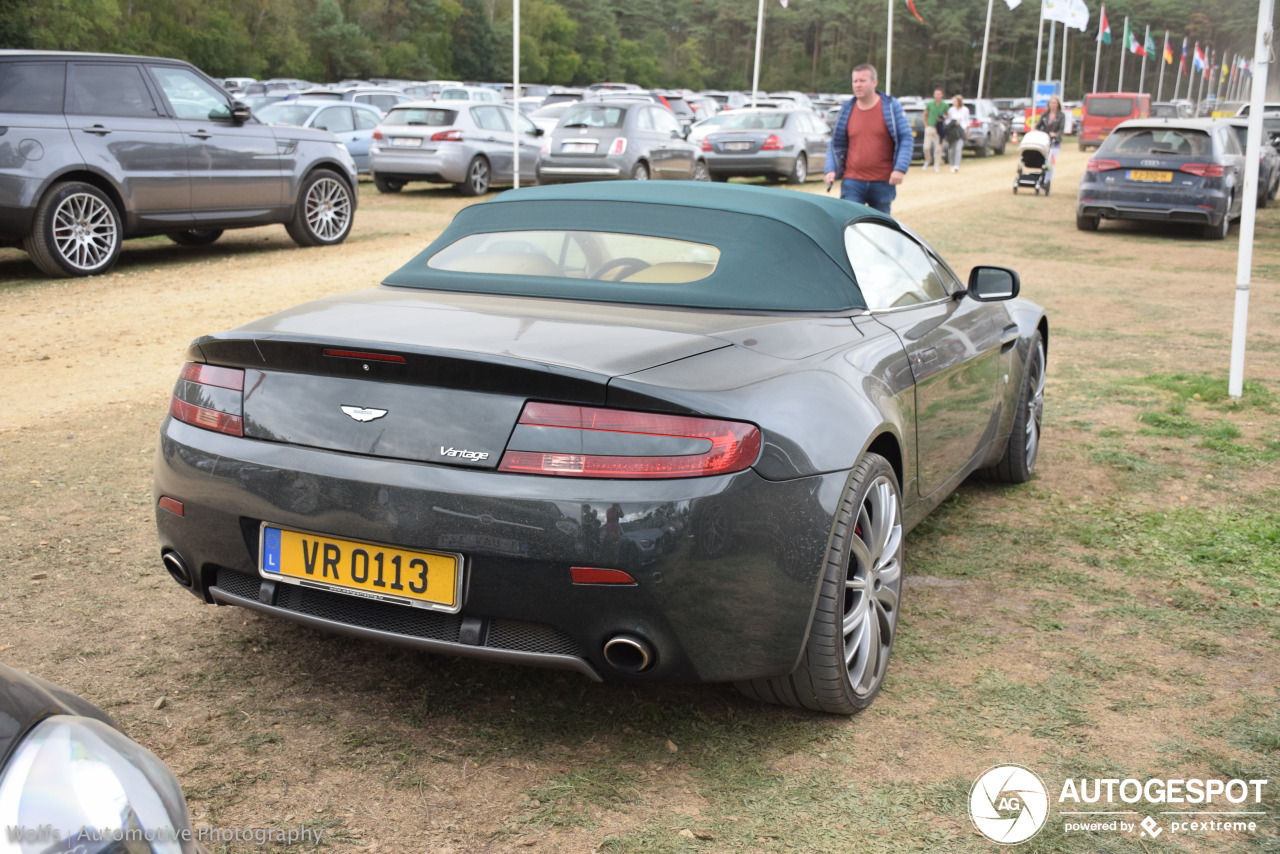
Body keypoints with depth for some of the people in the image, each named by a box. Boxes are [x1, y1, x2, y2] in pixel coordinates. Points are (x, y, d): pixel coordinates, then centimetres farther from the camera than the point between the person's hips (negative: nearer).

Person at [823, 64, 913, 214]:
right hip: (852, 183, 1)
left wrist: (900, 168, -15)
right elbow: (834, 144, 13)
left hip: (883, 183, -1)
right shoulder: (847, 110, 6)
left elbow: (907, 139, -2)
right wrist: (830, 170, -2)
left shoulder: (891, 107, -1)